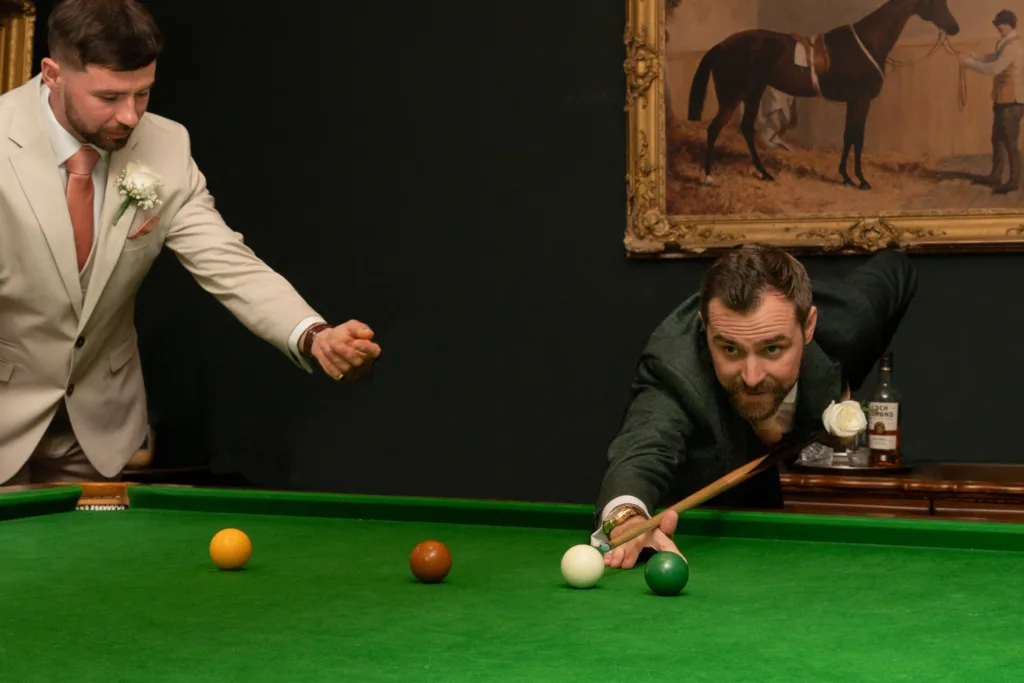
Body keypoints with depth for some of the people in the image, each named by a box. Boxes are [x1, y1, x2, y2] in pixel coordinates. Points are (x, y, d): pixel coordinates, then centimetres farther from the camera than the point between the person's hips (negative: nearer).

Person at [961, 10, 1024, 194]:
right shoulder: (1006, 45, 14)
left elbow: (994, 68, -26)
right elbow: (992, 58, 22)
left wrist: (969, 63, -17)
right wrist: (974, 56, 4)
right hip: (1003, 100, 10)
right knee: (998, 139, 18)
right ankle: (996, 176, 28)